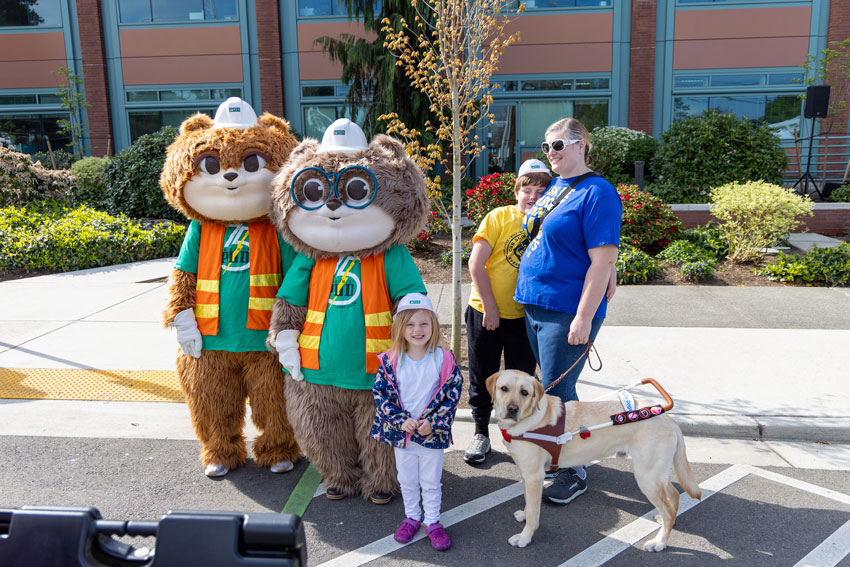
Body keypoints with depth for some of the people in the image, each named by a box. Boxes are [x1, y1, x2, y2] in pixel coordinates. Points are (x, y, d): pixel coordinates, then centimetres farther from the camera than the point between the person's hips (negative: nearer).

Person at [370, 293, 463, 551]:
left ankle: (432, 522, 33)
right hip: (400, 433, 2)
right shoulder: (389, 361, -9)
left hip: (432, 434, -1)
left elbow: (452, 395, -9)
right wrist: (400, 420, -17)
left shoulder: (444, 359, -12)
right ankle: (412, 517, 42)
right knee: (407, 481, 20)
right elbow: (380, 394, -8)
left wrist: (433, 422, -18)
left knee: (431, 483, 15)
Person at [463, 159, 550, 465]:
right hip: (486, 313, -1)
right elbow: (476, 264, -9)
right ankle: (481, 433, 29)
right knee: (482, 378, 10)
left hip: (526, 316, 2)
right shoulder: (499, 217, -6)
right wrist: (490, 307, -11)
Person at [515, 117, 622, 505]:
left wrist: (584, 317, -22)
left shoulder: (596, 193, -13)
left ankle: (574, 472, 17)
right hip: (535, 304, 8)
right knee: (554, 389, 17)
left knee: (556, 393, -1)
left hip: (567, 311, -8)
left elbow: (603, 260, -18)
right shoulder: (553, 187, 13)